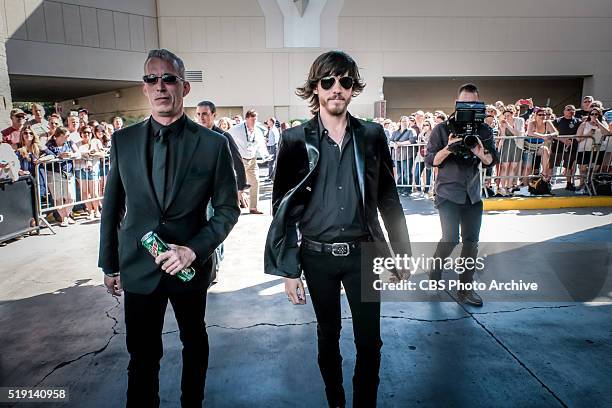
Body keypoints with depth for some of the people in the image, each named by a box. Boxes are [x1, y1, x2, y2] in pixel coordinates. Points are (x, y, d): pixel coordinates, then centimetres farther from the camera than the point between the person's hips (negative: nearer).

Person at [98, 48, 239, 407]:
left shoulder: (213, 143, -9)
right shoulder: (124, 140, -1)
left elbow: (228, 209, -5)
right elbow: (112, 207, 5)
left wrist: (194, 249, -17)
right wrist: (110, 264, 7)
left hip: (191, 266, 0)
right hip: (138, 267, 1)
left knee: (195, 341, 21)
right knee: (142, 353, 9)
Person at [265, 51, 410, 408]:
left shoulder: (372, 135, 0)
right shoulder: (296, 140, -5)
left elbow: (388, 198, 5)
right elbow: (283, 207, -3)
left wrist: (402, 253, 6)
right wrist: (288, 269, -5)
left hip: (363, 254, 1)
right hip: (317, 257, 0)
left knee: (370, 340, 7)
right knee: (328, 335, 18)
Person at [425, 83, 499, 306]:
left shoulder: (484, 130, 6)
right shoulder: (442, 129, -4)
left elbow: (493, 161, 5)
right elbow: (430, 161, -7)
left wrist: (481, 154, -17)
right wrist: (448, 148, -23)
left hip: (473, 195, 4)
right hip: (448, 193, -4)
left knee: (471, 242, 5)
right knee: (451, 239, -13)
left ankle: (466, 289, 18)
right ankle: (435, 264, 19)